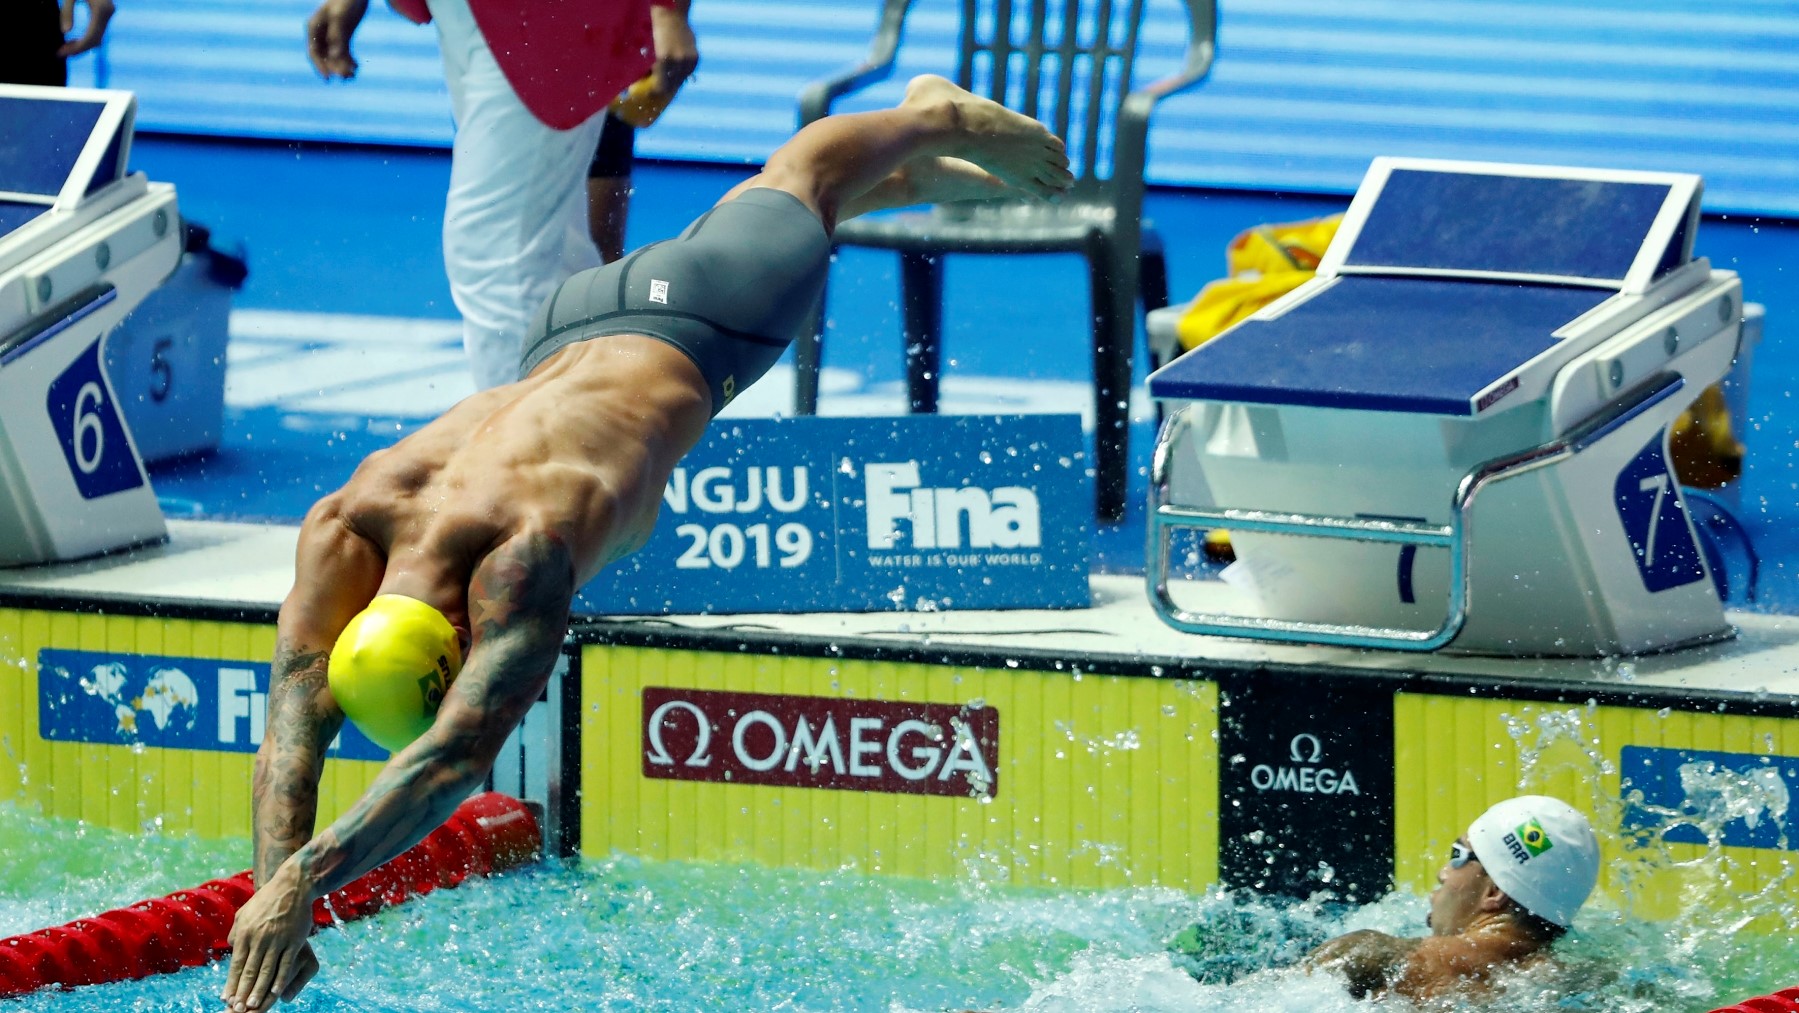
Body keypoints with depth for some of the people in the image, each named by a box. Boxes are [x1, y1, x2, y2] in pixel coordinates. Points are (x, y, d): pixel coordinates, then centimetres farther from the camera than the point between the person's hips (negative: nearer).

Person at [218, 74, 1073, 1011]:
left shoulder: (524, 554, -52)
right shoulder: (342, 533, -38)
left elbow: (460, 753, -60)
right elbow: (291, 732, -42)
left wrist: (308, 876, -70)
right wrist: (274, 883, -60)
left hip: (695, 332, -5)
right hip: (571, 333, 5)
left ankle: (942, 117, 61)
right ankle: (919, 177, 68)